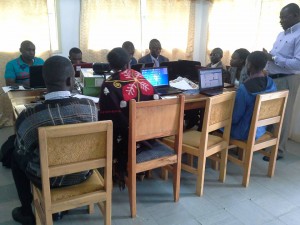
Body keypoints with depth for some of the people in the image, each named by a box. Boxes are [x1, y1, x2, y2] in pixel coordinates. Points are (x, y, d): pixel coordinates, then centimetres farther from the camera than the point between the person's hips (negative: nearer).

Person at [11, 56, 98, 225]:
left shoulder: (27, 116, -24)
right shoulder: (90, 106, -19)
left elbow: (22, 149, -3)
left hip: (47, 180, -2)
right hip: (83, 174, 3)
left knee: (16, 155, 26)